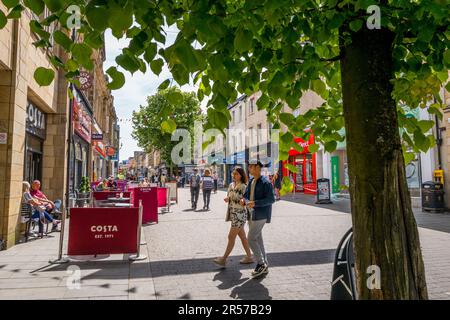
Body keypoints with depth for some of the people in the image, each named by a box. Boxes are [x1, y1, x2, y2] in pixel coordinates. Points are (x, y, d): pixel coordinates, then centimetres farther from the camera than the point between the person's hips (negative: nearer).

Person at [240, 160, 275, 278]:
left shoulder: (265, 182, -13)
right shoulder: (251, 181, 12)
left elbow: (271, 199, -18)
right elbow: (246, 194, 20)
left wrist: (255, 203, -25)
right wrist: (244, 200, -4)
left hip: (260, 215, -8)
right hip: (251, 214, 8)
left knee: (251, 239, -8)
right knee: (258, 239, 13)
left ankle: (261, 264, 7)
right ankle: (264, 266, 23)